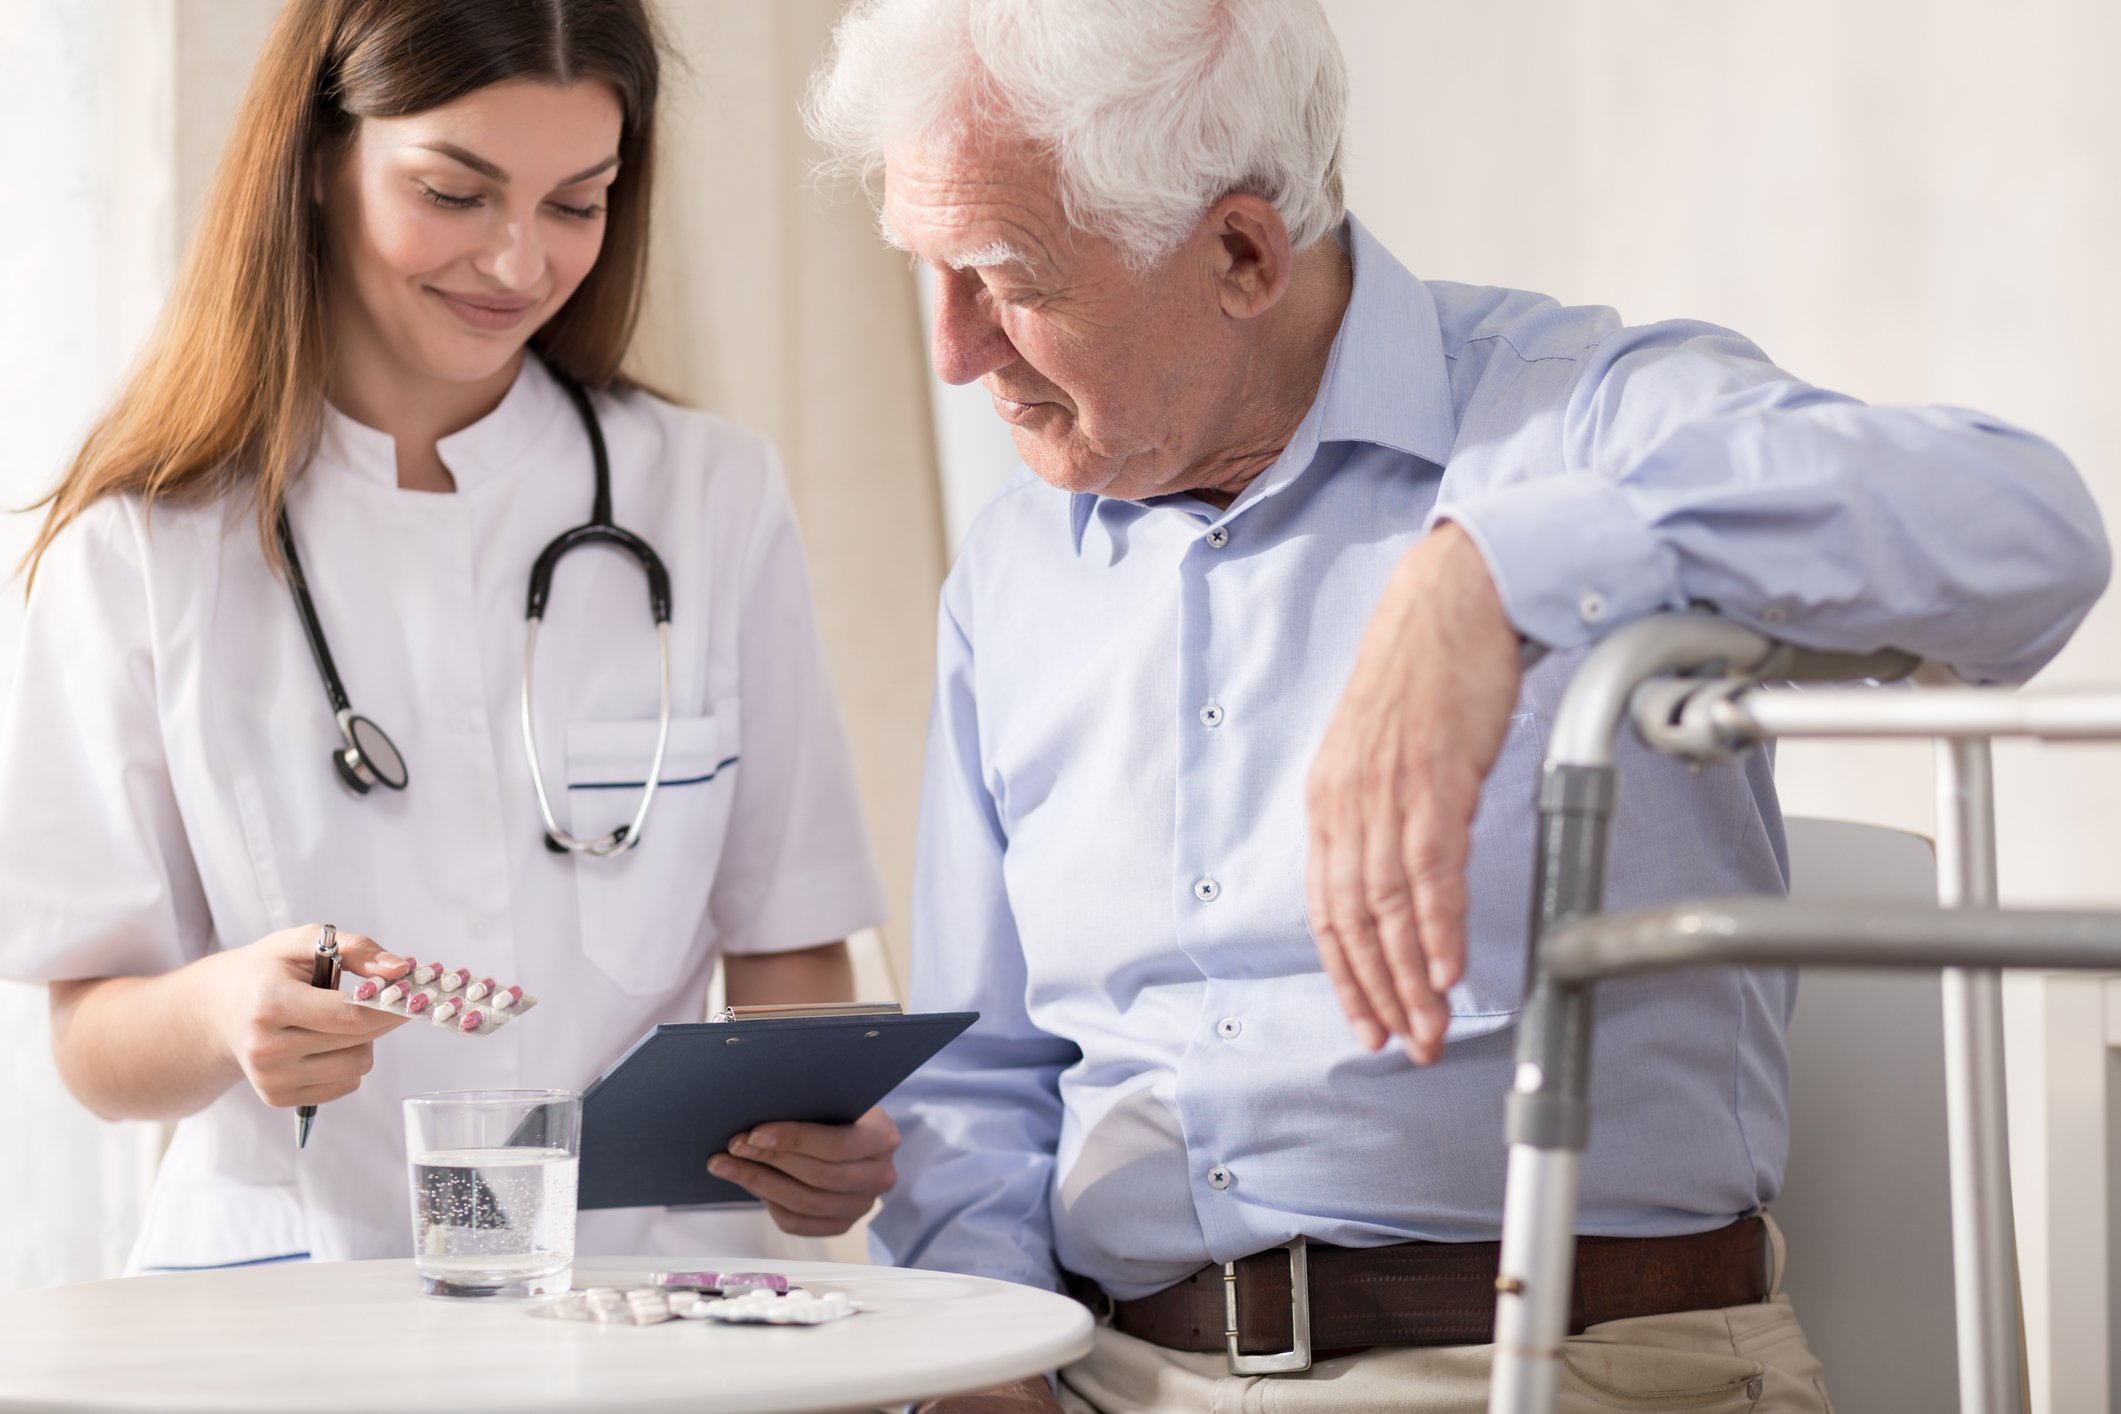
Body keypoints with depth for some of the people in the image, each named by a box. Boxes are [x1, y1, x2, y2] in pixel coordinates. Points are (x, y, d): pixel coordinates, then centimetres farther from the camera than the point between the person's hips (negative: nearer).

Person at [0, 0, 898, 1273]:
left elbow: (790, 952, 10)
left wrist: (825, 1129, -12)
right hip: (291, 1267, 0)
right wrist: (226, 1013, -20)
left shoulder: (718, 500, 9)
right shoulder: (144, 545, 4)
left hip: (651, 1273, 1)